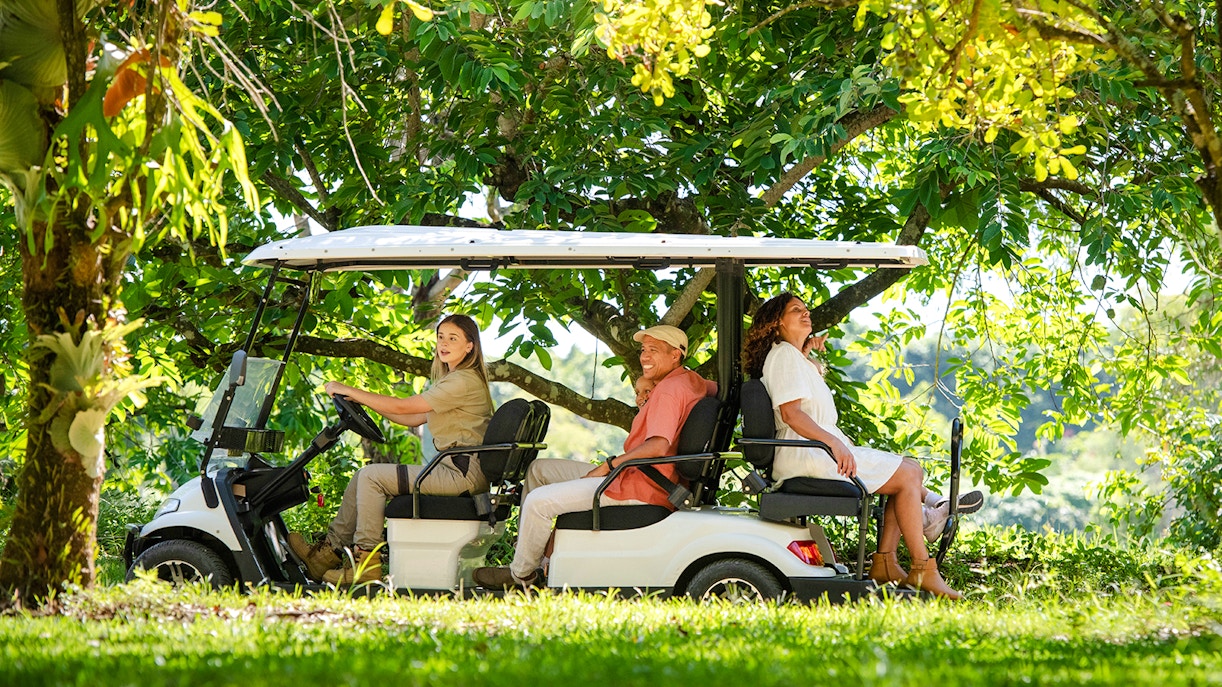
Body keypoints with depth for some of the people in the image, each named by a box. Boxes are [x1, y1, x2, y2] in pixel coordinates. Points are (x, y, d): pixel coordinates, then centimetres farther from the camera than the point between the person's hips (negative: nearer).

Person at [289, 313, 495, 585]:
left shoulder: (464, 382, -13)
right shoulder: (453, 379, 21)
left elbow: (402, 407, -16)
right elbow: (414, 418, 20)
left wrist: (348, 391, -10)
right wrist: (363, 400, 13)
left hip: (463, 473, -10)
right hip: (454, 468, 10)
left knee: (371, 476, -14)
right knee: (364, 477, 6)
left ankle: (366, 562, -12)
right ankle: (330, 550, 7)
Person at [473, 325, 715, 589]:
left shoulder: (669, 390, -19)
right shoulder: (692, 380, 10)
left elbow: (657, 446, -31)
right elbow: (720, 389, 30)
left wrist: (609, 465, -20)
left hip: (638, 487, -12)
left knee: (538, 502, -17)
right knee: (539, 470, 18)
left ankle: (522, 574, 3)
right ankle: (525, 551, 18)